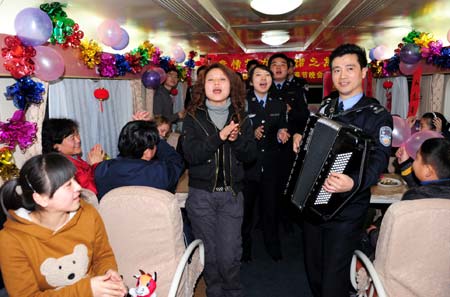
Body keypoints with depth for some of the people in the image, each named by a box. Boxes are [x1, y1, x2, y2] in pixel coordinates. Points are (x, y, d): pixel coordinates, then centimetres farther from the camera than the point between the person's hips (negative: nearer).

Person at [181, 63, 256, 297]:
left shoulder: (240, 118, 6)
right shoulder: (193, 117, 0)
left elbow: (250, 155, 1)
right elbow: (191, 154, -13)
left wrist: (237, 138, -18)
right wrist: (219, 136, -23)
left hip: (231, 194, 1)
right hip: (201, 194, 0)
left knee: (229, 256, 0)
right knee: (209, 253, 10)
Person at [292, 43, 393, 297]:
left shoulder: (377, 115, -10)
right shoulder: (327, 106, 8)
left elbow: (379, 160, -20)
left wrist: (354, 182, -38)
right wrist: (300, 137, 2)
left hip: (346, 211, -6)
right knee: (313, 271, 21)